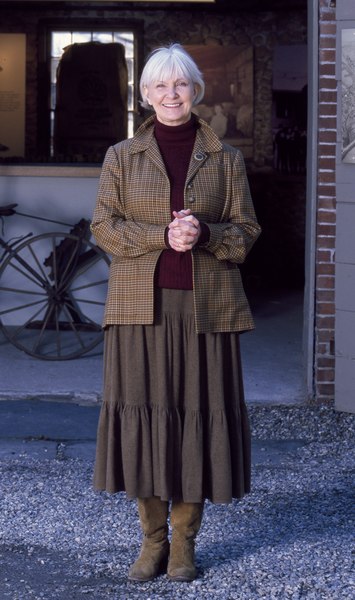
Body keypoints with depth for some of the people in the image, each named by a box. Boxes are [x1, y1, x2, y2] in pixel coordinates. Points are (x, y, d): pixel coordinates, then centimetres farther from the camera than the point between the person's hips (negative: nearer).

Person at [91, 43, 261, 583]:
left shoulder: (226, 160, 8)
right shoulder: (122, 157, 8)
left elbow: (246, 231, 7)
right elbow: (104, 227, 1)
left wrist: (205, 233, -14)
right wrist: (163, 236, -14)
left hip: (205, 308, 0)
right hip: (141, 306, 0)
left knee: (199, 413, -1)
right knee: (143, 414, -2)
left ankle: (184, 542, 11)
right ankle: (153, 540, 10)